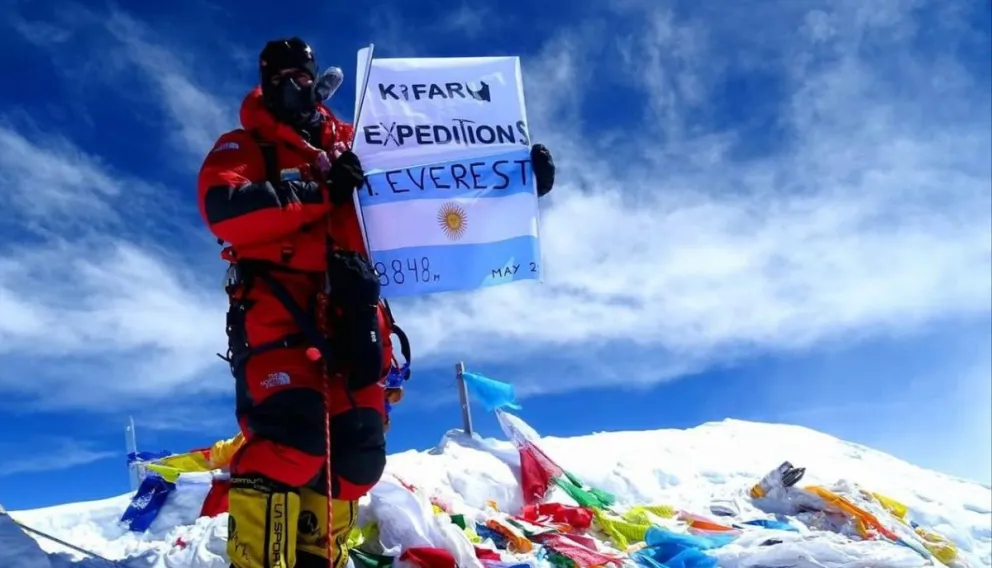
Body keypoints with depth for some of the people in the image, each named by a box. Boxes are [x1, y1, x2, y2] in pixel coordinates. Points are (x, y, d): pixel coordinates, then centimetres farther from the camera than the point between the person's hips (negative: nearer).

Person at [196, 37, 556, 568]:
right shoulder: (242, 147, 13)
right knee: (290, 432, -23)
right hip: (279, 302, -4)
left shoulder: (353, 144, 25)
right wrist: (321, 190, -12)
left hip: (352, 308, 4)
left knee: (357, 448, -1)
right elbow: (223, 209, -7)